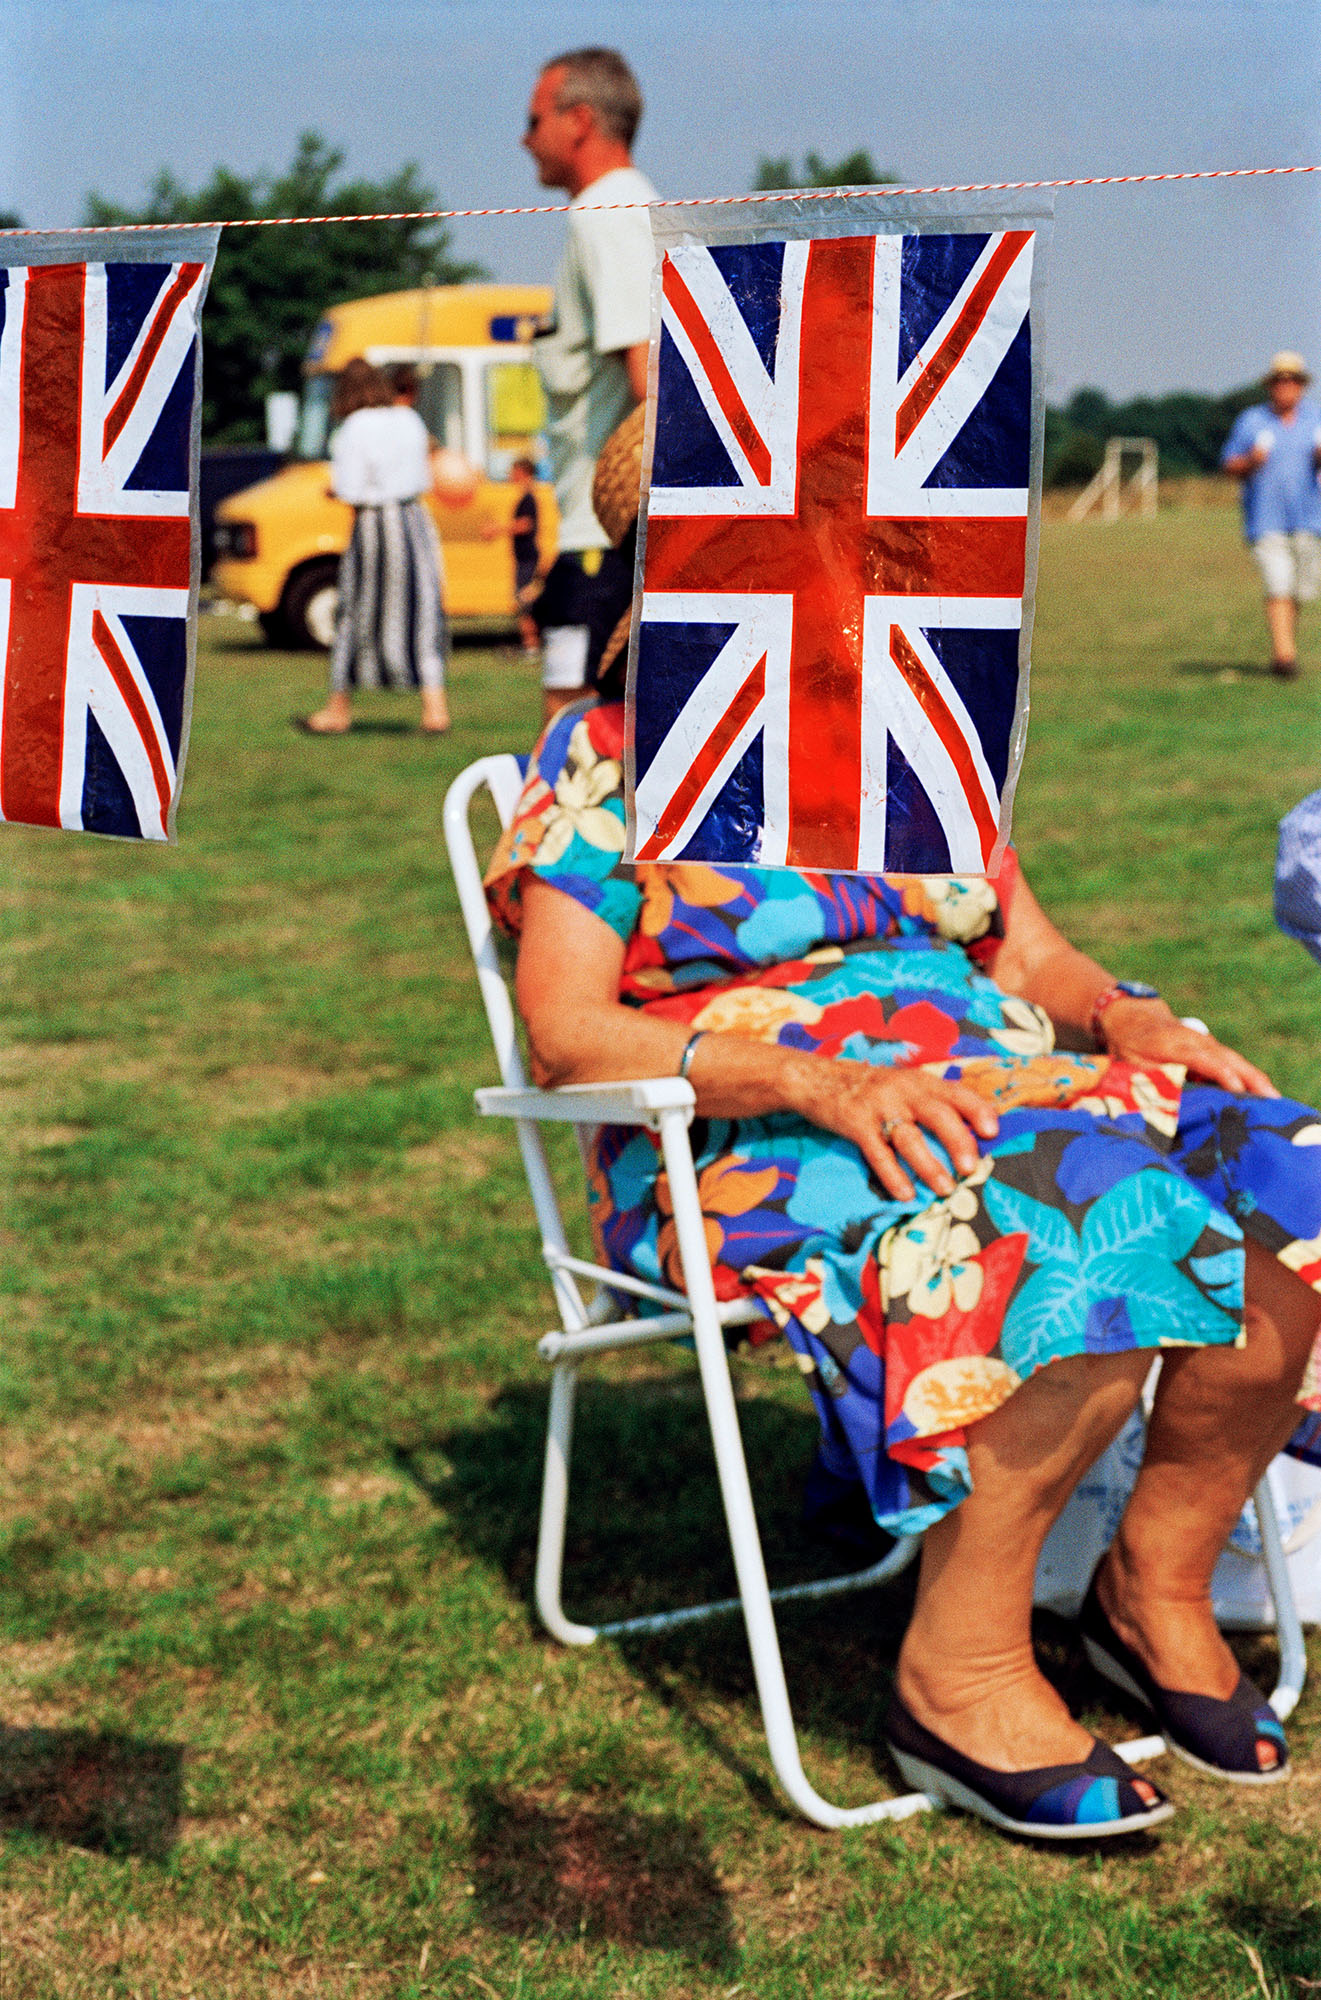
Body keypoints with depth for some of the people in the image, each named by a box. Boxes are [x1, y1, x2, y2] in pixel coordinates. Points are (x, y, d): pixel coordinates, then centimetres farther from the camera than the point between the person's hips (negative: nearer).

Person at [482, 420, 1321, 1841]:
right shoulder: (606, 754, 3)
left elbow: (1035, 959, 19)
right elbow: (563, 1030, -9)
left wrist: (1132, 1019, -7)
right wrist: (817, 1081, -24)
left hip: (987, 1076, 6)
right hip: (748, 1142, -6)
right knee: (1100, 1225, -34)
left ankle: (1159, 1583, -3)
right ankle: (959, 1673, -22)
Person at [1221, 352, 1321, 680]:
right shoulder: (1251, 421, 3)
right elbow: (1229, 465, 5)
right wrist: (1251, 461, -16)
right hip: (1266, 521, -3)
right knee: (1278, 589, -15)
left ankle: (1281, 651, 27)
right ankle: (1285, 655, -20)